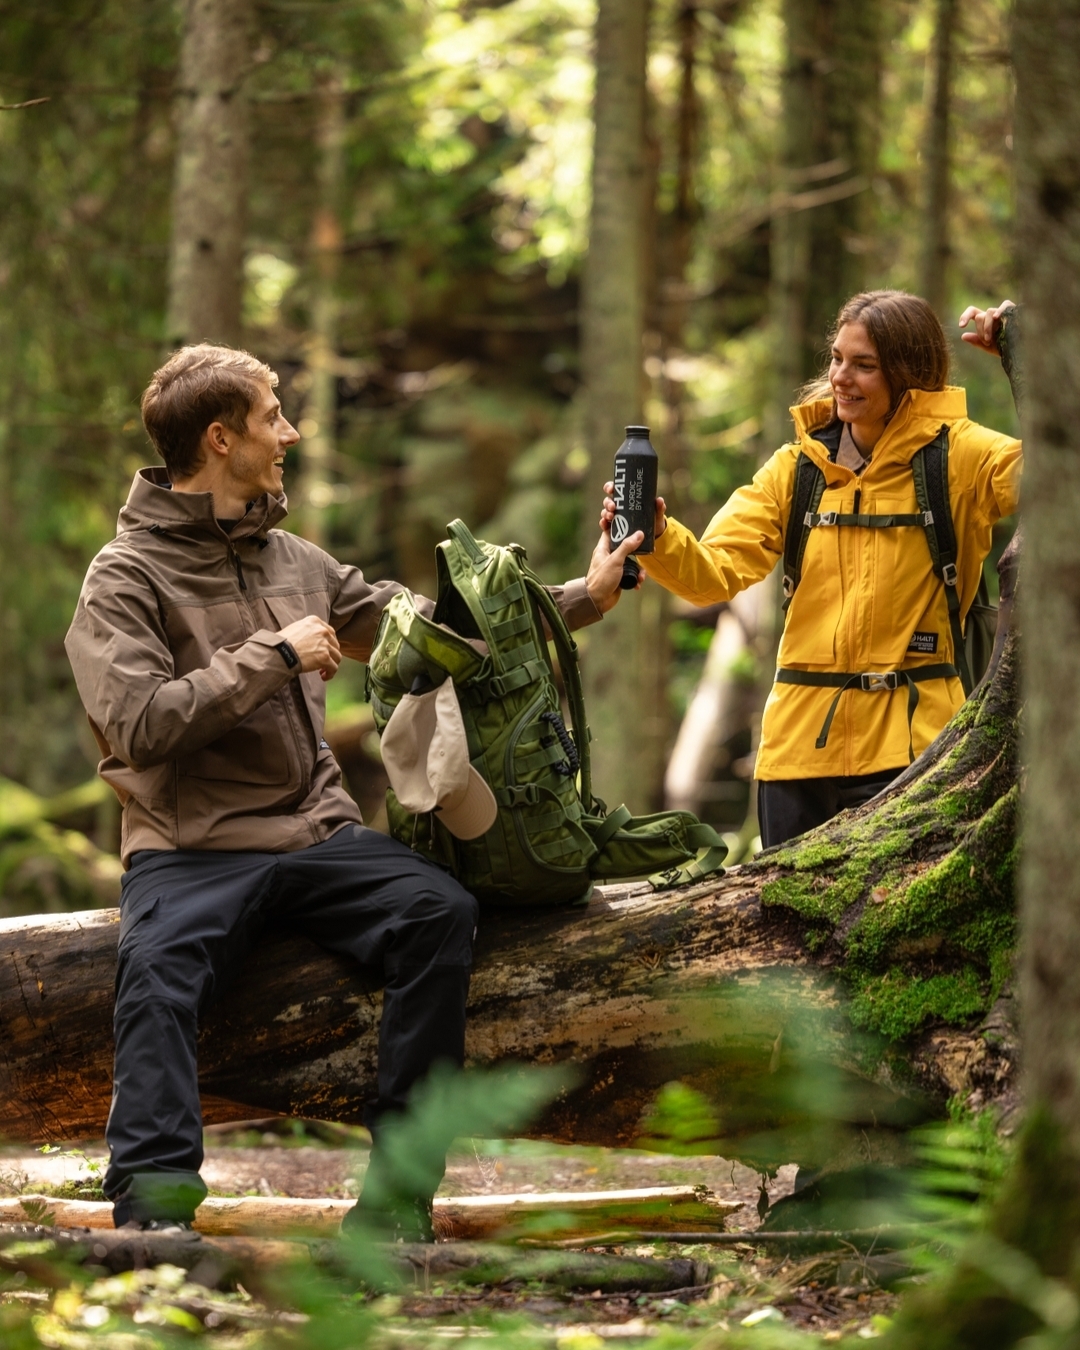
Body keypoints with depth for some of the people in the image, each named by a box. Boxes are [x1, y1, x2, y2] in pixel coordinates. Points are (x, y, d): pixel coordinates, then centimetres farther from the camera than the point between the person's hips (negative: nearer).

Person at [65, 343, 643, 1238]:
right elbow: (138, 724, -15)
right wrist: (275, 656, -11)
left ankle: (400, 1183, -21)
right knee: (159, 966, -35)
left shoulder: (294, 560, 18)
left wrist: (582, 599, 21)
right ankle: (154, 1210, -40)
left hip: (318, 834, 5)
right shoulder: (126, 578, -1)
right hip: (191, 853, -5)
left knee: (441, 910, -22)